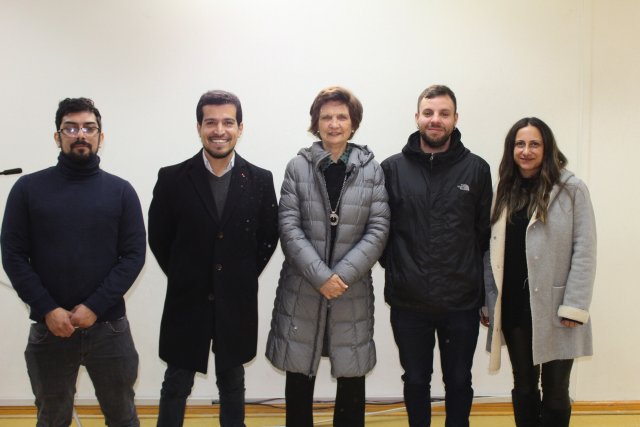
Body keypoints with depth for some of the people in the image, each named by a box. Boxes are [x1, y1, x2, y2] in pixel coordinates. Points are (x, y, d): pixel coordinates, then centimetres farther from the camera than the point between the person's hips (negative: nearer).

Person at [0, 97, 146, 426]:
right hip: (49, 328, 0)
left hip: (109, 327, 0)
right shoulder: (28, 188, 1)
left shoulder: (121, 191, 2)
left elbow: (134, 254, -3)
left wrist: (95, 307, -13)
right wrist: (47, 309, -12)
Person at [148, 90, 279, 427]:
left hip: (237, 303, 1)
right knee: (176, 386, 9)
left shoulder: (260, 180, -3)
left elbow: (268, 237, 6)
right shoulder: (172, 178, -7)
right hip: (186, 301, -1)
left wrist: (243, 277, 3)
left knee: (232, 384, 16)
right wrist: (183, 277, 3)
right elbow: (158, 238, 2)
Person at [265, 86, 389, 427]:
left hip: (352, 290, 0)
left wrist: (342, 274, -14)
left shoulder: (371, 170, 1)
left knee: (352, 380, 9)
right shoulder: (298, 166, 0)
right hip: (302, 288, 0)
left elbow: (378, 230, -4)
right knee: (299, 379, 9)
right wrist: (321, 275, -16)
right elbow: (288, 227, -6)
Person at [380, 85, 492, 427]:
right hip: (409, 302, 0)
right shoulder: (392, 169, 0)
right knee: (416, 381, 14)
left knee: (459, 382, 13)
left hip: (461, 301, 0)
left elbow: (485, 231, 3)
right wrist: (395, 268, -2)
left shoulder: (476, 169, 0)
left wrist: (476, 279, 1)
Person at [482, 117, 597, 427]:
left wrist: (574, 306, -15)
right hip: (513, 306, 4)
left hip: (553, 308, -4)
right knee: (523, 386, 14)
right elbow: (492, 252, 9)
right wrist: (487, 301, 5)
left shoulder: (572, 189, -5)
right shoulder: (504, 192, 9)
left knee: (555, 391, 6)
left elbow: (584, 251, -9)